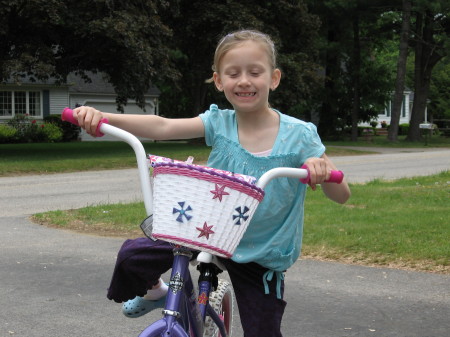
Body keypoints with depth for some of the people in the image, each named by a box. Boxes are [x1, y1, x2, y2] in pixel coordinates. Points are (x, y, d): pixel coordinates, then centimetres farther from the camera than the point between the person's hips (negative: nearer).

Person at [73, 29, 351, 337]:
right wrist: (103, 117, -37)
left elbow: (341, 196, -16)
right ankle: (154, 293, 28)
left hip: (262, 257, -2)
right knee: (133, 257, -7)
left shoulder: (299, 135, -15)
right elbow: (162, 127, -22)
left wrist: (322, 170, -40)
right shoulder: (219, 123, -9)